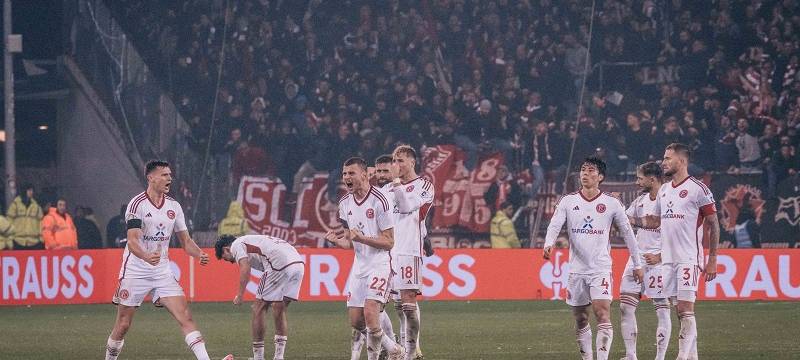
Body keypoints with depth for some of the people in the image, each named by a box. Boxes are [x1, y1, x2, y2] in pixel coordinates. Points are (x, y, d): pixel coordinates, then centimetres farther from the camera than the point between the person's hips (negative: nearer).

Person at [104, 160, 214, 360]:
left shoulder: (174, 206, 6)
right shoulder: (137, 204, -12)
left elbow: (186, 241, 12)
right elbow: (132, 242, -22)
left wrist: (200, 254, -10)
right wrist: (147, 257, -43)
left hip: (162, 271, 4)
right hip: (135, 271, -4)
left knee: (185, 317, -10)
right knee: (123, 325, 1)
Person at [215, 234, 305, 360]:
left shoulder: (236, 245, 10)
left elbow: (245, 268, -7)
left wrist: (239, 295, -4)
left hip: (279, 265, -8)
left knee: (259, 308, 4)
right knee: (279, 310, 19)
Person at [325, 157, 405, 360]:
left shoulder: (379, 200, -15)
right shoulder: (345, 203, 8)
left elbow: (389, 242, -14)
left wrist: (361, 238, -26)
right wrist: (336, 241, -4)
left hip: (379, 264, -8)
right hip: (359, 266, 8)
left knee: (370, 314, -22)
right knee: (356, 322, 4)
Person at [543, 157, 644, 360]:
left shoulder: (611, 204, 1)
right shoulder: (568, 202, 5)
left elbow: (627, 233, 8)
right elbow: (555, 225, -7)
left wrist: (637, 264, 10)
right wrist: (548, 244, -29)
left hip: (601, 269, -3)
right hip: (577, 270, 3)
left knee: (603, 315, -16)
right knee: (581, 320, 8)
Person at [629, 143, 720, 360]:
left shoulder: (698, 189, -7)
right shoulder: (664, 190, 15)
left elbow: (713, 225, -6)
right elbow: (656, 221, 25)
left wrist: (712, 260, -10)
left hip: (689, 258, -7)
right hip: (668, 259, 7)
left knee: (686, 309, -10)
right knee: (681, 311, 7)